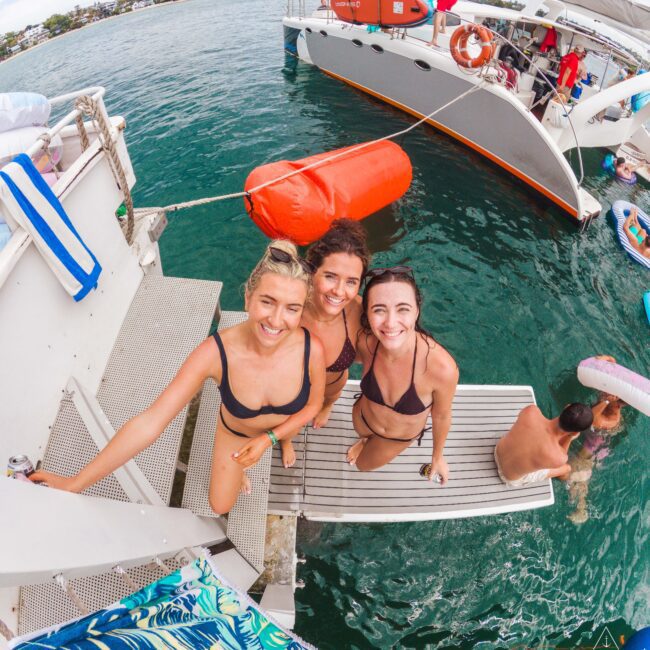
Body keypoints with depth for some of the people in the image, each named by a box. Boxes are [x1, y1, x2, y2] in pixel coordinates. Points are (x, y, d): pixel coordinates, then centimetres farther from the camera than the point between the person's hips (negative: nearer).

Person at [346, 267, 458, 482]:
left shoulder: (443, 368, -41)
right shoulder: (365, 341, -34)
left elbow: (441, 416, -20)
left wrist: (437, 457, -4)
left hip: (402, 437, -1)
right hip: (362, 419, 2)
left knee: (364, 465, 28)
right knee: (364, 435, 36)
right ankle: (366, 441, 71)